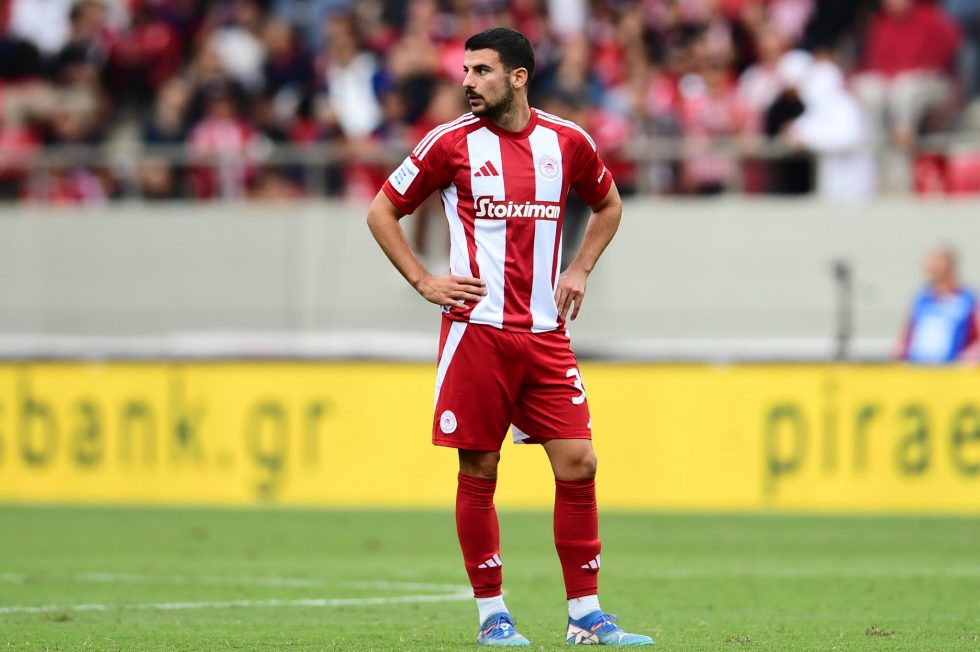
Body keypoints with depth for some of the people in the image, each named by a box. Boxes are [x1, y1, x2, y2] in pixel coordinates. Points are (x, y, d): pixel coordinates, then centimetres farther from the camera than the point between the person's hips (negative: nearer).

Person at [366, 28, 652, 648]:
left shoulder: (569, 141, 6)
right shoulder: (452, 142, -1)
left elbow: (608, 205, 25)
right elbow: (382, 212, 8)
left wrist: (581, 270, 11)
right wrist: (424, 282, -1)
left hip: (546, 334, 2)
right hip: (477, 330, -2)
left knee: (578, 464, -3)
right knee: (479, 473, -1)